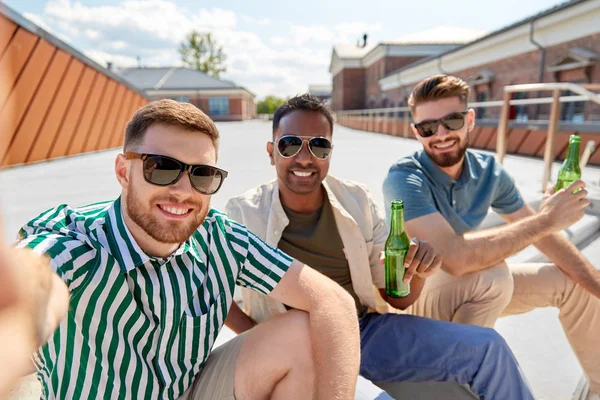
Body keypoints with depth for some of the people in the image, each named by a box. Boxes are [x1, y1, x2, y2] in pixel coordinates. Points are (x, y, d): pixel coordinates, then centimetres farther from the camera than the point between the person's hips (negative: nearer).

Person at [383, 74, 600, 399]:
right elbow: (454, 257, -40)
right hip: (414, 295, -6)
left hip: (474, 291, 7)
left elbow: (547, 240, 1)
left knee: (572, 281, 7)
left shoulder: (488, 172, -7)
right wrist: (545, 220, -30)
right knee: (492, 274, -34)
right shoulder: (405, 178, -27)